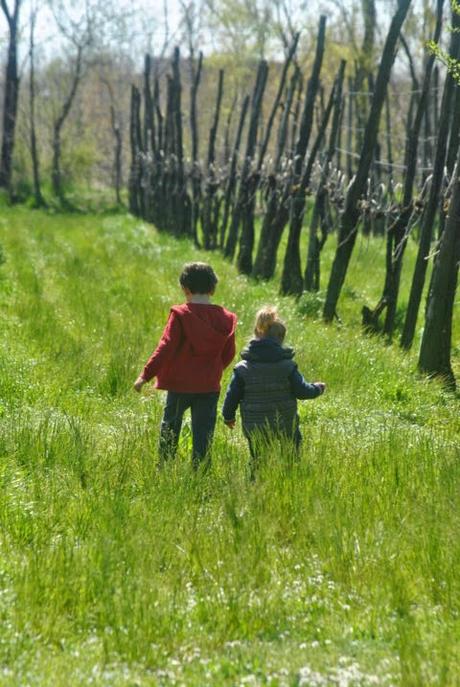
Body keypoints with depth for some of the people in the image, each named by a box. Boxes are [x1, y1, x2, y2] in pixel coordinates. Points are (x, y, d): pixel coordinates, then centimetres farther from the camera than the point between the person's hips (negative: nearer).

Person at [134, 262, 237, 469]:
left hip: (180, 383, -3)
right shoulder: (225, 318, 1)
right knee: (203, 434, 6)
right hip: (210, 386, 3)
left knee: (170, 427, 14)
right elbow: (228, 353, 8)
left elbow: (166, 347, -15)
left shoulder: (181, 314, -10)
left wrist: (145, 375, -12)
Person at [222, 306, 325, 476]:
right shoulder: (287, 366, -8)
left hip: (254, 430, 1)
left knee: (258, 464, 11)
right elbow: (301, 390, -5)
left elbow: (232, 396, -1)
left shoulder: (242, 369, -5)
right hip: (285, 430, -1)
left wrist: (228, 416, 16)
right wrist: (317, 388, 16)